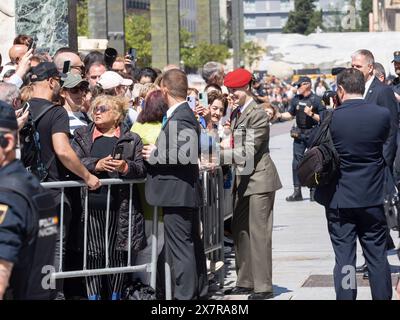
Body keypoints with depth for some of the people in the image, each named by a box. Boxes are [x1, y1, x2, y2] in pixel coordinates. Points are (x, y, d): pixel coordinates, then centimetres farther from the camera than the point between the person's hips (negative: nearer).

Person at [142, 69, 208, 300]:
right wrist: (157, 153, 15)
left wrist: (155, 155, -14)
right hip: (188, 193, 11)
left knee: (180, 248, -7)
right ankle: (200, 292, 25)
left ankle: (185, 295, -4)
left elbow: (184, 155, -26)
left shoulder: (179, 118, -17)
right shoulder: (187, 114, 15)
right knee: (193, 245, 16)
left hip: (178, 193, -11)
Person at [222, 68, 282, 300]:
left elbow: (249, 150, -22)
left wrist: (219, 155, -28)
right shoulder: (236, 113, 13)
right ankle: (245, 282, 22)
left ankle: (263, 287, -5)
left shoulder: (258, 114, -14)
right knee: (240, 231, 13)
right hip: (243, 180, 10)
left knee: (259, 233, -8)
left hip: (259, 179, -10)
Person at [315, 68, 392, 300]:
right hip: (373, 199, 1)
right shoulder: (382, 115, -7)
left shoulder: (331, 118, -11)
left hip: (339, 201, -1)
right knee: (377, 257, 11)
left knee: (344, 260, 4)